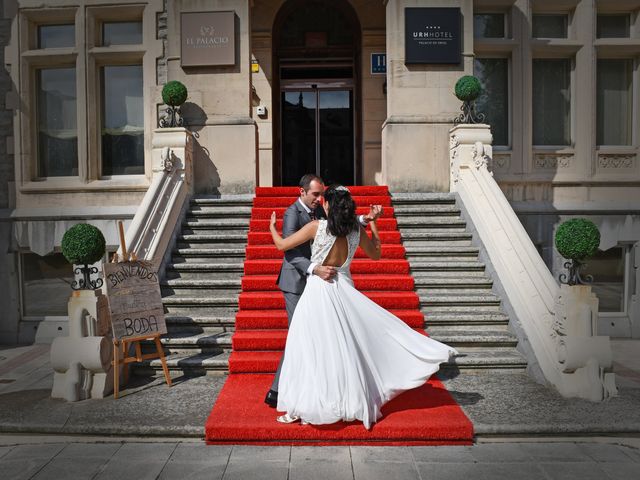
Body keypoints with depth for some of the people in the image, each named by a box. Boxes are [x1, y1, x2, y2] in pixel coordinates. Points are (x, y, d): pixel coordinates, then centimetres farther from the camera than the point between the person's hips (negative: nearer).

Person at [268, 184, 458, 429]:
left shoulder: (316, 226, -11)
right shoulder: (356, 229, 1)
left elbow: (282, 245, -5)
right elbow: (376, 254, 17)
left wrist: (272, 227, 15)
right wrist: (373, 222, 22)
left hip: (318, 291, -4)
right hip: (343, 289, 4)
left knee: (313, 350, 2)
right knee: (348, 348, 13)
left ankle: (301, 408, 11)